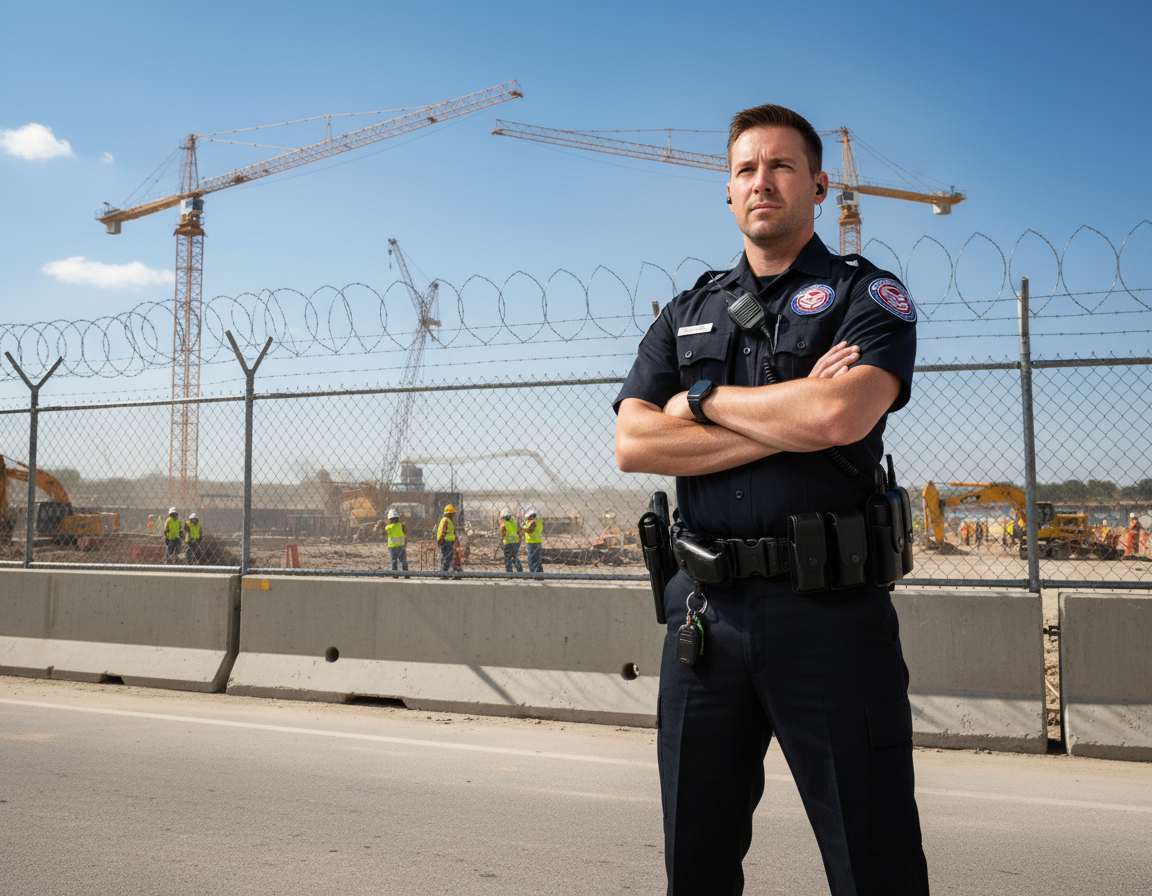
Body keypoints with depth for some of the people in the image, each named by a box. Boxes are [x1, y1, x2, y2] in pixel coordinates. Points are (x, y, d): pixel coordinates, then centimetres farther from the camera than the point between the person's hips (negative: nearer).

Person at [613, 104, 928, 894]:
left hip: (828, 608, -3)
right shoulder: (686, 315, 15)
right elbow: (632, 444, -1)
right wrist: (785, 425, -9)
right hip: (706, 607, 4)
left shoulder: (869, 295, 3)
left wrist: (706, 399, -3)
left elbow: (839, 416, -18)